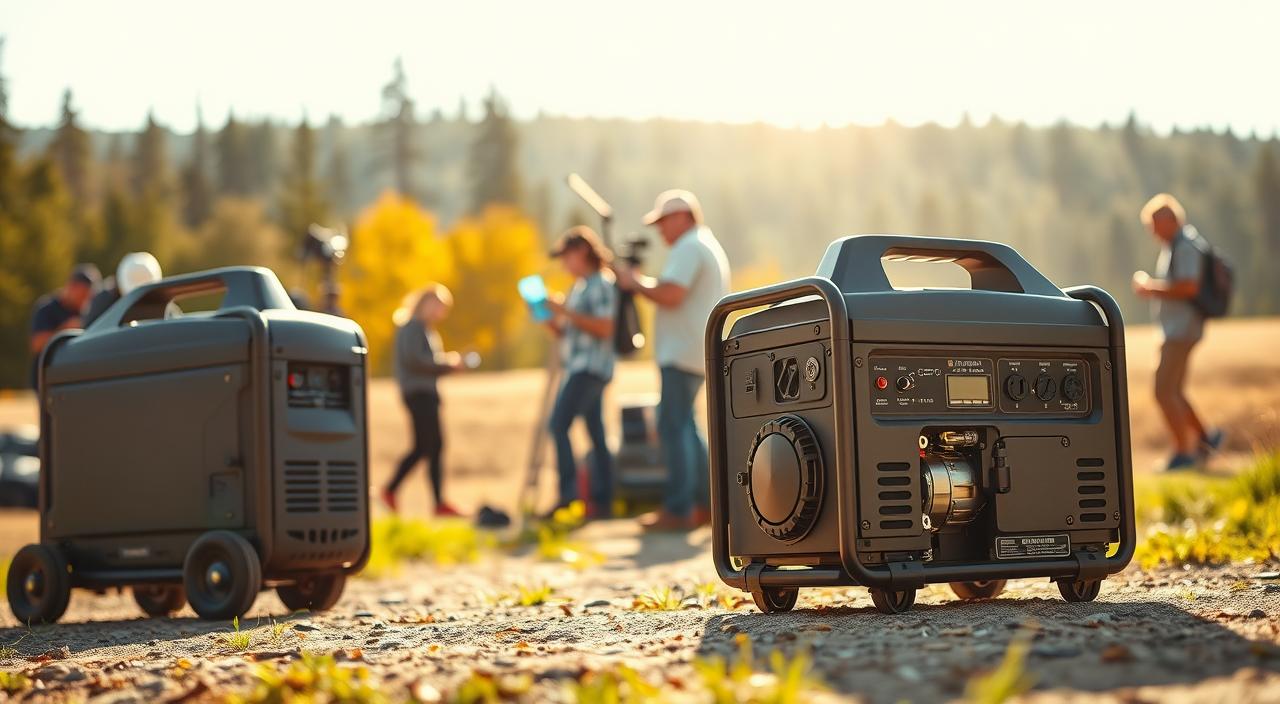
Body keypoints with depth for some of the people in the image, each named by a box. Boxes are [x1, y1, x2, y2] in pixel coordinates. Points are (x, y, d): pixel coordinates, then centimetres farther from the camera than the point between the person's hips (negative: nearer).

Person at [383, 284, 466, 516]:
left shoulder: (426, 329, 22)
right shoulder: (412, 326, -9)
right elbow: (413, 359, -20)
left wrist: (449, 363, 7)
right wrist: (447, 363, -14)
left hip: (425, 392, 10)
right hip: (418, 392, -10)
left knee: (422, 448, 11)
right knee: (435, 446, -9)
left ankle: (390, 490, 16)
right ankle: (439, 503, -8)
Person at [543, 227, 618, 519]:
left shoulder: (602, 284, -7)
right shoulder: (579, 287, 21)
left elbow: (605, 328, -17)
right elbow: (566, 333, 23)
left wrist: (566, 312, -18)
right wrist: (549, 317, 5)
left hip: (591, 367, -9)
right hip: (577, 367, 9)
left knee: (558, 424, -19)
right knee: (596, 435, 7)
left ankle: (568, 490, -22)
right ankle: (602, 501, 7)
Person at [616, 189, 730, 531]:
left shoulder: (689, 247, -11)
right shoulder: (711, 247, 22)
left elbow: (671, 294, -24)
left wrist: (636, 283, -9)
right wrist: (643, 283, 15)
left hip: (682, 354, -11)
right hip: (699, 353, 11)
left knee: (674, 428, -10)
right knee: (684, 426, 16)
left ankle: (678, 510, -11)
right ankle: (704, 503, 18)